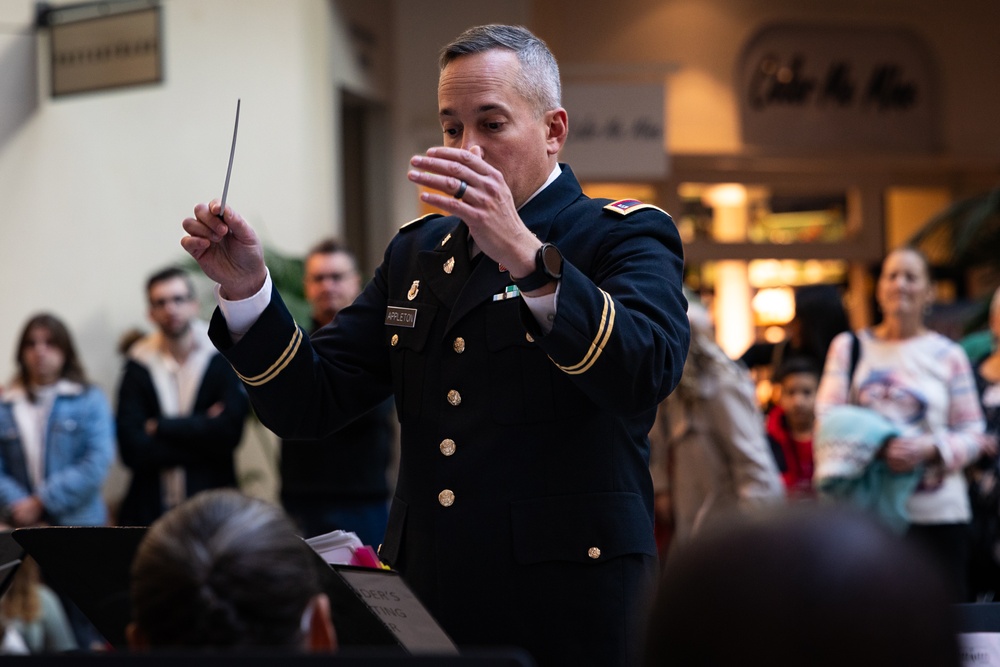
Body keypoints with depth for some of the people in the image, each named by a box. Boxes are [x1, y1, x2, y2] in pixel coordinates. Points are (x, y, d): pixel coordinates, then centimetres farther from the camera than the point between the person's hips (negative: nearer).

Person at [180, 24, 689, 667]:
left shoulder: (627, 234, -1)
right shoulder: (416, 252, 17)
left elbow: (646, 374, -22)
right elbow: (310, 406, 10)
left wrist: (526, 255, -33)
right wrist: (247, 289, -6)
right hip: (425, 603, 5)